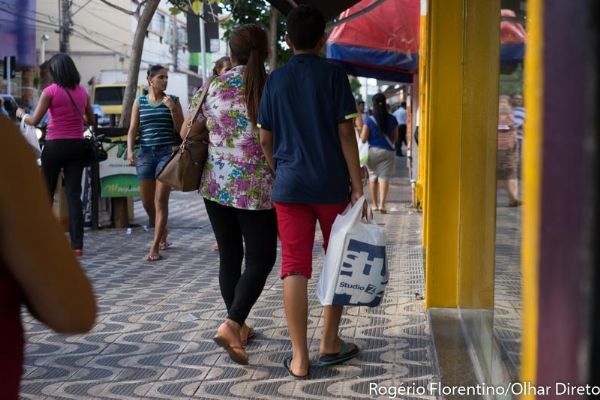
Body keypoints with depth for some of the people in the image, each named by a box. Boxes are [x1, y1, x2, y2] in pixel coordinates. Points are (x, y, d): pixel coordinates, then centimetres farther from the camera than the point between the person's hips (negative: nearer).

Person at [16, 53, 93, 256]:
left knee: (46, 194, 9)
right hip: (76, 146, 4)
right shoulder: (82, 91, 6)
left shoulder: (50, 91, -8)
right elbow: (91, 120, 16)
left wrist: (22, 114, 10)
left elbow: (34, 120, -9)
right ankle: (77, 244, -2)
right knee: (74, 195, 3)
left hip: (55, 146, -3)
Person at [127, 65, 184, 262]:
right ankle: (163, 235, 33)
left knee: (160, 201, -9)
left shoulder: (173, 100, 5)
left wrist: (172, 109, -11)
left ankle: (155, 247, -7)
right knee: (147, 201, 9)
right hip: (145, 153, 3)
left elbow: (180, 129, 2)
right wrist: (130, 150, -9)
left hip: (167, 152, -3)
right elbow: (133, 129, 6)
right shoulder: (140, 102, 9)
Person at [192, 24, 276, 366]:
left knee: (230, 256, 13)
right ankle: (232, 324, -11)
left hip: (217, 185, 4)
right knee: (260, 259, 4)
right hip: (258, 188, -4)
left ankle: (239, 326, 22)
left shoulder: (215, 87, 2)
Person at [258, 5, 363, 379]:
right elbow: (345, 132, -7)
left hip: (290, 184, 2)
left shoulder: (276, 78, 6)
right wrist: (357, 185, -4)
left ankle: (299, 357, 3)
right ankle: (330, 343, 24)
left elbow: (266, 138, 7)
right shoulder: (333, 73, -2)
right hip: (332, 184, -2)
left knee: (295, 269, 2)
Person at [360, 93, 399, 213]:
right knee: (384, 177, -2)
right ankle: (382, 204, -14)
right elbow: (395, 137, 7)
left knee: (373, 177, 14)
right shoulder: (392, 119, -1)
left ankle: (374, 204, 21)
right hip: (387, 152, 0)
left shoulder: (370, 120, -9)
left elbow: (363, 138, -9)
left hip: (372, 151, 0)